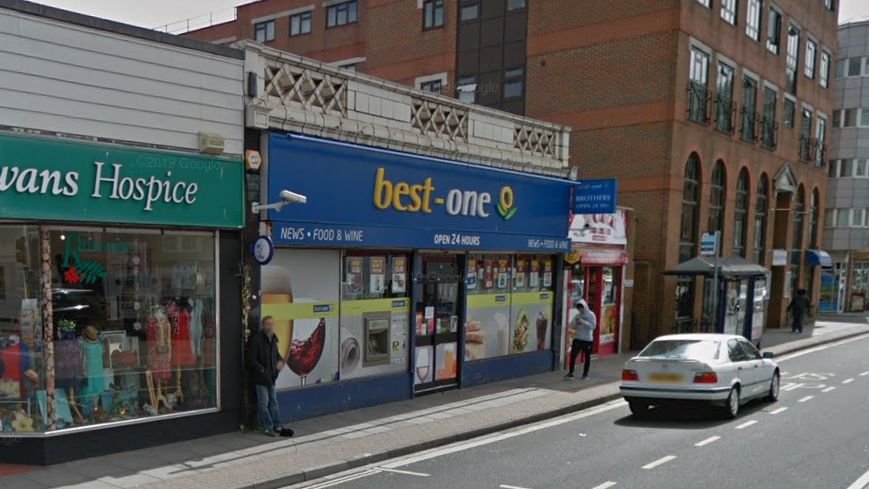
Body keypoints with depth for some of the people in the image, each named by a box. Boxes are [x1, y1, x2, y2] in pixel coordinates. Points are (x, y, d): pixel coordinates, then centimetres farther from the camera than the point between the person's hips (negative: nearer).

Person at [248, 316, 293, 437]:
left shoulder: (273, 338, 7)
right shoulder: (256, 340, -16)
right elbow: (251, 360, -16)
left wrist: (280, 360, 2)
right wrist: (262, 370, -18)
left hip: (271, 376, 7)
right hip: (261, 377, -7)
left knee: (273, 401, 14)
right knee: (264, 403, 2)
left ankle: (277, 426, 22)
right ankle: (268, 427, 10)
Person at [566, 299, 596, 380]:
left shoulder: (591, 315, -5)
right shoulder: (577, 315, 6)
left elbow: (593, 326, -14)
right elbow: (572, 325, 7)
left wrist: (584, 322, -22)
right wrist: (576, 323, -13)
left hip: (588, 340, -3)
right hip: (577, 339, 3)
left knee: (587, 357, 8)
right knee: (573, 355, -6)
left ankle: (585, 373, 20)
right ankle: (571, 372, -1)